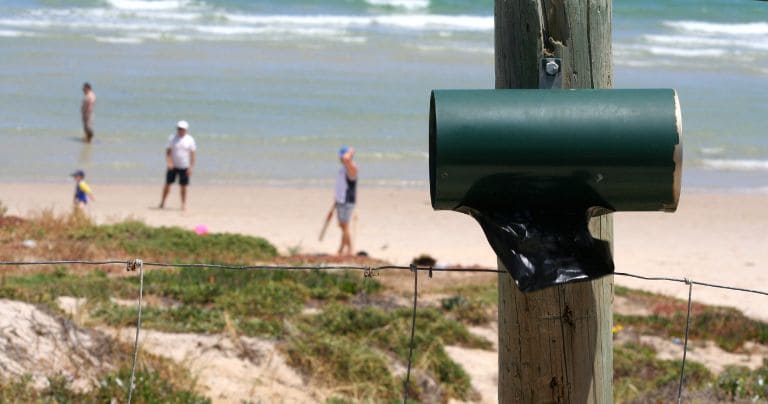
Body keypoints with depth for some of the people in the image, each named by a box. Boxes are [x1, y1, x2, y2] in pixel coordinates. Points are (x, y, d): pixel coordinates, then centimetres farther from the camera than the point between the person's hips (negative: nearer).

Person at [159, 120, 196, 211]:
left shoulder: (190, 140, -3)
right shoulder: (172, 138, -1)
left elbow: (192, 154, -2)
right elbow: (168, 151, 0)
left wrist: (191, 167, -8)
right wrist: (168, 162, -15)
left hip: (184, 167, -1)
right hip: (173, 166, 1)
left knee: (183, 186, 2)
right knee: (168, 183, 2)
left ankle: (183, 204, 13)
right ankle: (163, 202, 15)